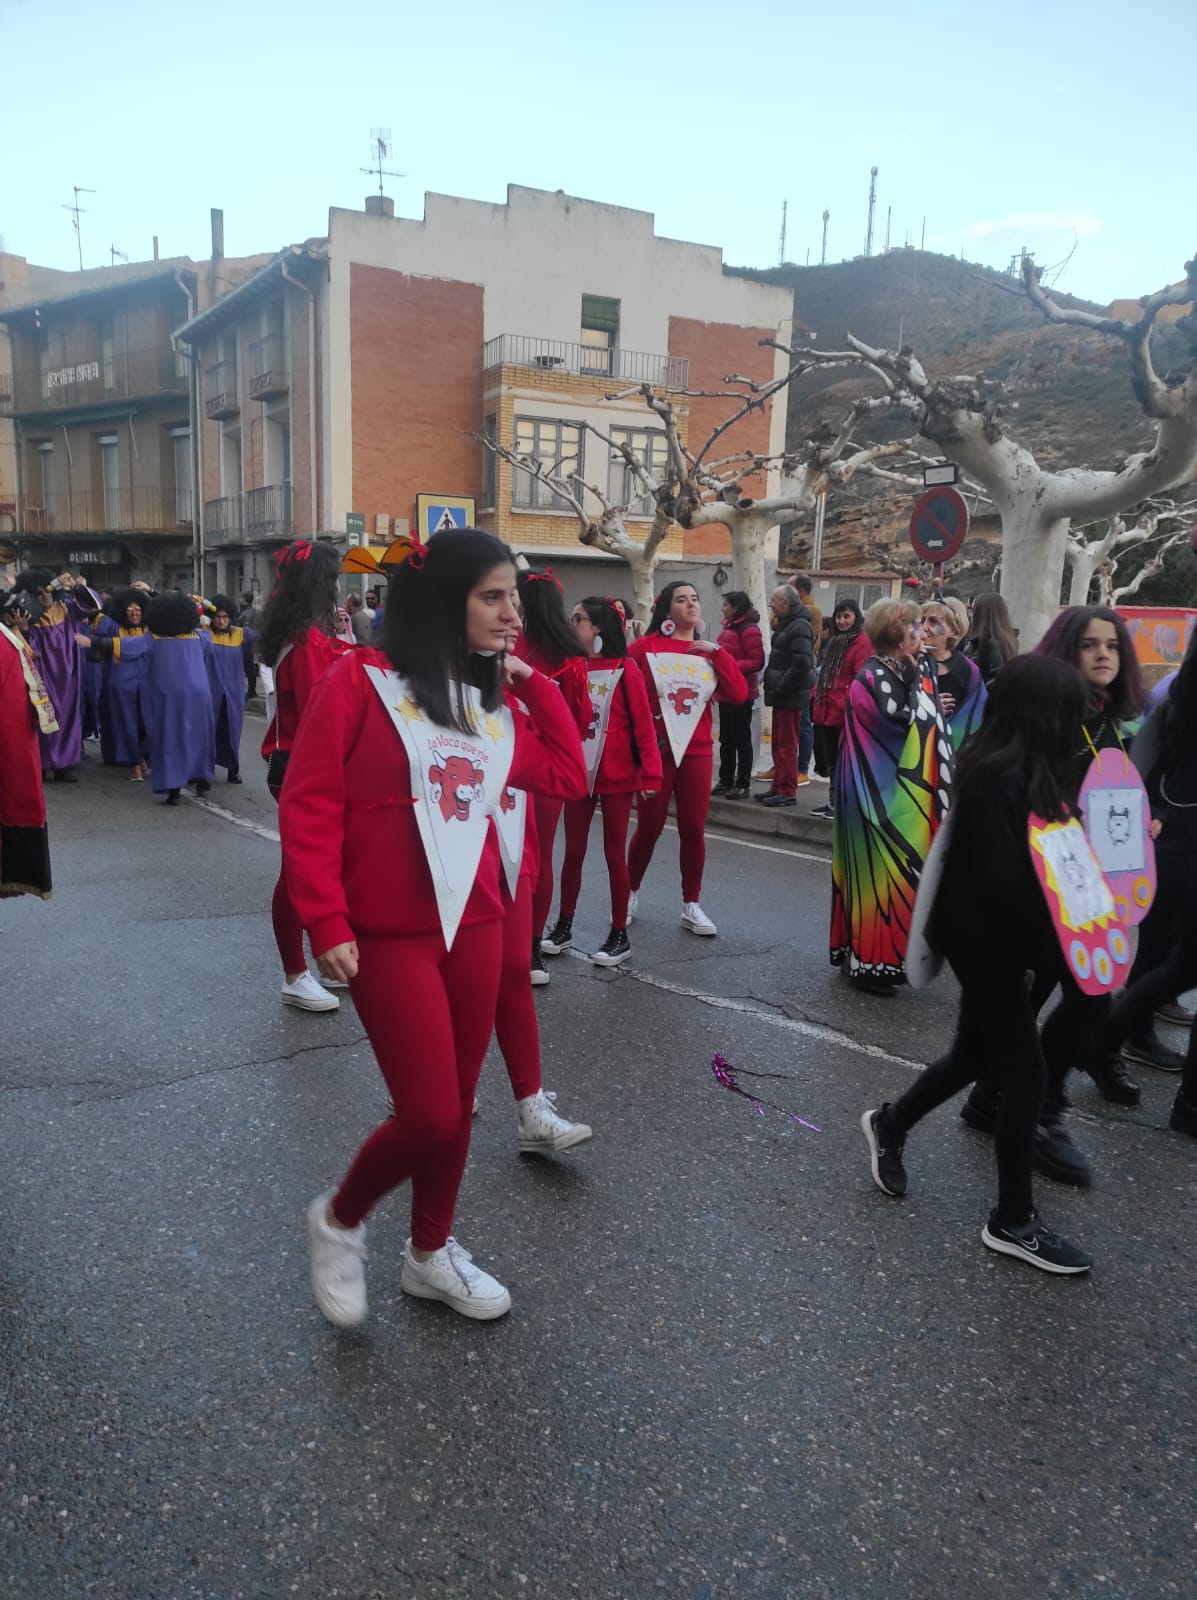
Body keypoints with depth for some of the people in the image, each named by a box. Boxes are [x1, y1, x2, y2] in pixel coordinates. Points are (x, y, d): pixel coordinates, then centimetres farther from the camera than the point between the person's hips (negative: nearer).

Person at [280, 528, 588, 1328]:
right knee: (430, 1115, -5)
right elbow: (307, 805, -11)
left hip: (476, 927, 6)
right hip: (389, 937, -6)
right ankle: (339, 1219, 25)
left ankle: (431, 1251, 36)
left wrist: (534, 684, 6)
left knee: (457, 1105, 14)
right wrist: (328, 922, -15)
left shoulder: (495, 702, 9)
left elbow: (568, 775, 11)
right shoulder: (361, 682, -10)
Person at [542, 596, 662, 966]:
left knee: (614, 853, 5)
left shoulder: (626, 672, -9)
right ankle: (564, 926, 23)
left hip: (617, 777, -4)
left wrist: (651, 774, -15)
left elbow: (643, 726, -10)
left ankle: (620, 935, 14)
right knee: (573, 851, 11)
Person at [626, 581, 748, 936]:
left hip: (697, 753, 3)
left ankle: (691, 905, 15)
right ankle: (631, 893, 25)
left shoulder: (709, 652, 9)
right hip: (655, 751, -3)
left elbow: (739, 694, -3)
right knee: (649, 827, 4)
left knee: (694, 829, 4)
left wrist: (717, 652, -7)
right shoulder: (646, 646, -4)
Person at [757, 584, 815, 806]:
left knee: (787, 745, -6)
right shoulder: (786, 624, 18)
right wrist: (775, 688, 12)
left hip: (791, 696, -10)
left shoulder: (799, 627, -15)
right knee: (779, 744, 15)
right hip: (782, 696, 10)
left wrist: (781, 688, -19)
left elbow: (801, 664, -24)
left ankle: (787, 792, -2)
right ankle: (778, 787, 22)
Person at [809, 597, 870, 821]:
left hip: (845, 712, -8)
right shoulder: (834, 640, 18)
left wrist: (849, 705, -21)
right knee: (830, 758, 12)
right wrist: (816, 697, 16)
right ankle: (833, 801, 21)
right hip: (826, 710, 8)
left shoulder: (862, 642, -9)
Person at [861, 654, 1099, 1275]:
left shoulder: (1021, 770, 5)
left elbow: (1042, 853, 9)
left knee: (980, 1051, 22)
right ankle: (1014, 1221, 17)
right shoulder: (1001, 777, -24)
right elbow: (999, 879, -28)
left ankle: (890, 1123, 43)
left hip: (996, 934, 9)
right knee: (1025, 1069, 2)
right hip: (987, 938, -9)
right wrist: (1059, 942, -23)